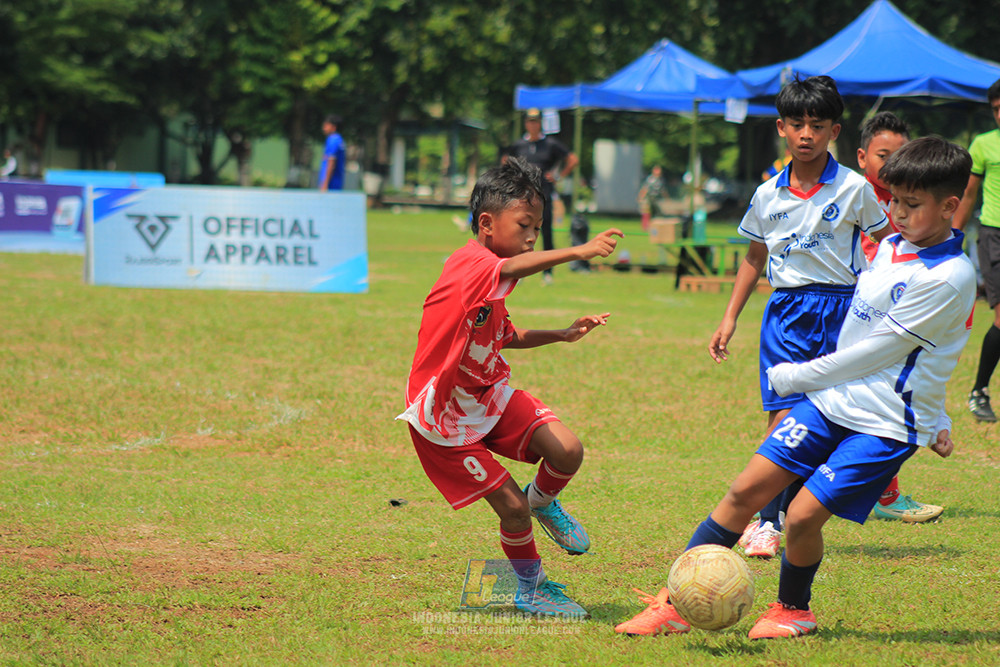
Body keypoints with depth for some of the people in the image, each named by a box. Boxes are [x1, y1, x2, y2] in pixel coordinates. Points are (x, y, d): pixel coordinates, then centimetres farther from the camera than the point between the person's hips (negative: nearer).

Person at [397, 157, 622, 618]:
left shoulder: (491, 280, 8)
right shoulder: (472, 265, -24)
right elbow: (513, 268, -48)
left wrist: (560, 335, 12)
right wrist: (578, 252, -61)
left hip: (490, 394, 8)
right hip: (443, 416, -8)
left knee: (567, 450, -11)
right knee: (512, 507, -6)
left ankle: (544, 501, 21)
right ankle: (531, 590, 19)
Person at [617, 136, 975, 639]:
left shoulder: (949, 279, -19)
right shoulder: (891, 248, 9)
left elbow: (877, 350, -17)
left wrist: (796, 377, -7)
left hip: (885, 426, -7)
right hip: (832, 398, 7)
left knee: (803, 515, -14)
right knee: (746, 489, -1)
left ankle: (793, 608, 15)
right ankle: (676, 603, 5)